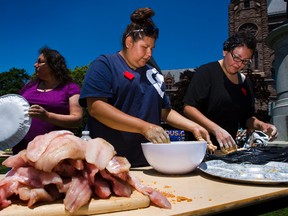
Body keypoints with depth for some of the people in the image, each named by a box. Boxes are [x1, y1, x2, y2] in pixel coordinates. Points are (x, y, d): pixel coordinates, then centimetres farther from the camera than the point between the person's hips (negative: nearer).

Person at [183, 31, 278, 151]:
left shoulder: (245, 83, 13)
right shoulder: (207, 72, -6)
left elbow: (246, 118, 22)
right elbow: (188, 108, -14)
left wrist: (261, 125, 1)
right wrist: (216, 129, -24)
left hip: (228, 147, 6)